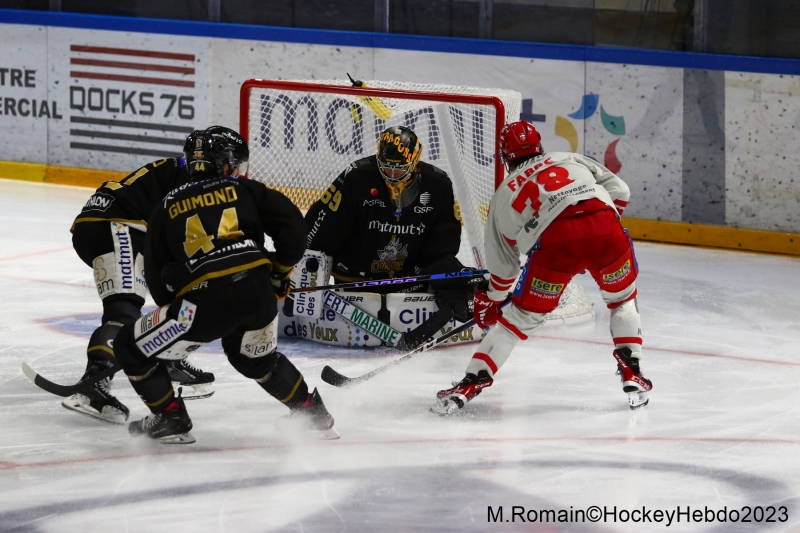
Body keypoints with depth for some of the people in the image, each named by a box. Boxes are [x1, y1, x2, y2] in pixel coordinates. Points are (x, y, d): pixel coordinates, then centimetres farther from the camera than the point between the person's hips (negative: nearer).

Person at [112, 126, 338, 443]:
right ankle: (312, 412, 37)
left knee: (131, 348, 13)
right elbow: (291, 223, 6)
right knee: (258, 359, 34)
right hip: (258, 292, 3)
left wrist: (171, 307, 34)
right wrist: (281, 271, 21)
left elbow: (155, 275, 18)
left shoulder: (166, 208, 17)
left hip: (203, 301, -3)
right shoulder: (246, 191, 16)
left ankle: (170, 419, 12)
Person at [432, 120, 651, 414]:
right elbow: (619, 190, 21)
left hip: (554, 242, -1)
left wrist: (491, 301, 48)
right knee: (622, 300, 27)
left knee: (521, 316, 14)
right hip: (606, 230, 1)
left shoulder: (504, 194, 30)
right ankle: (632, 375, 20)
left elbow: (503, 263, 34)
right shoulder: (570, 159, 33)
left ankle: (472, 382, 11)